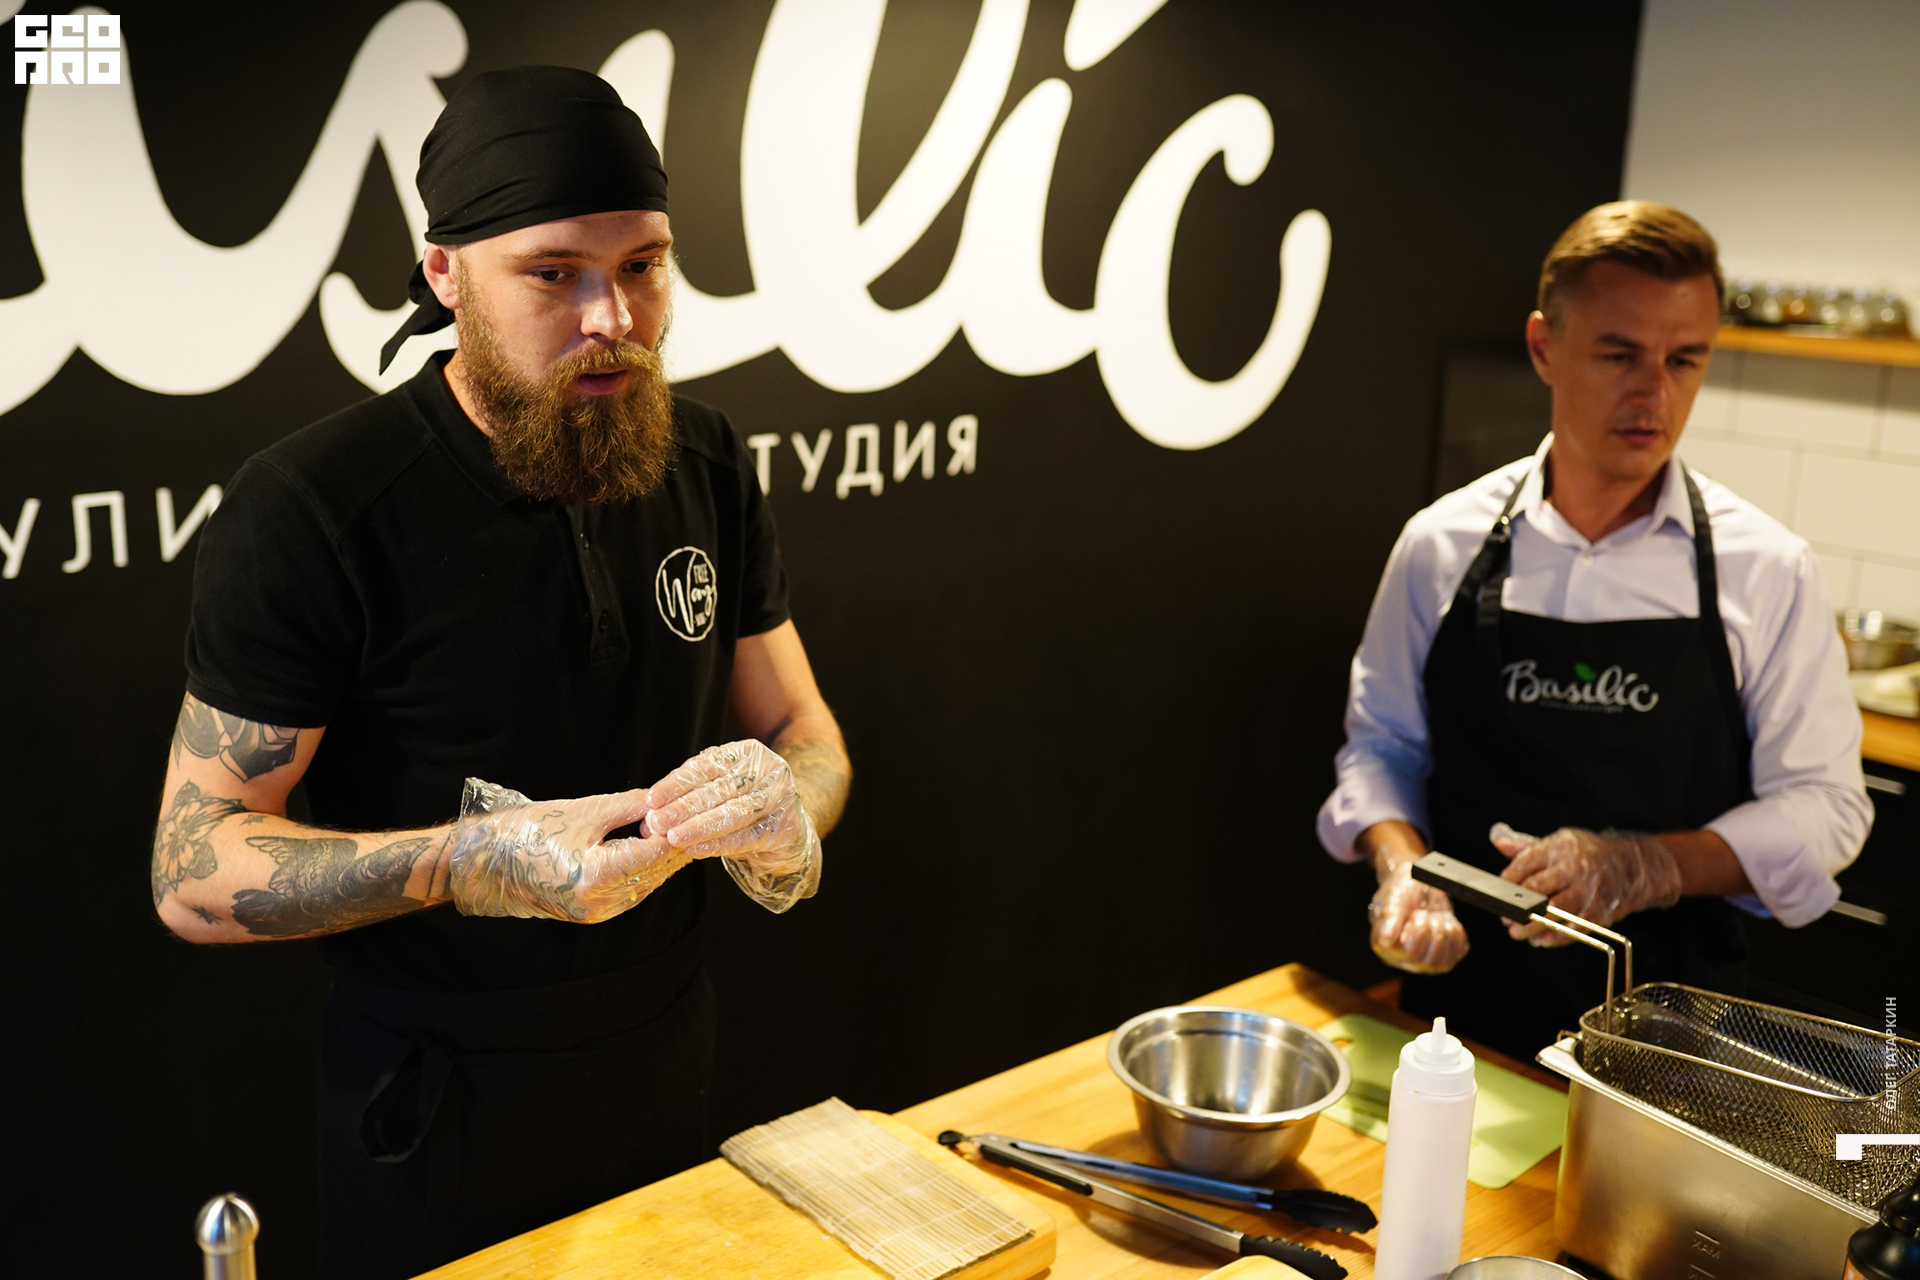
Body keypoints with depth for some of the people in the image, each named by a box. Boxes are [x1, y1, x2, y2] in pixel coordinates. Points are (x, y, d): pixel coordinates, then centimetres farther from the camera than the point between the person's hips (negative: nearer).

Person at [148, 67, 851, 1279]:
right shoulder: (310, 507, -19)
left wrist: (787, 809, -21)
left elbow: (802, 728, 4)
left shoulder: (709, 466, -4)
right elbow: (194, 871, -17)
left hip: (669, 1067, 5)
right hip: (439, 1115, -4)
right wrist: (469, 865, -33)